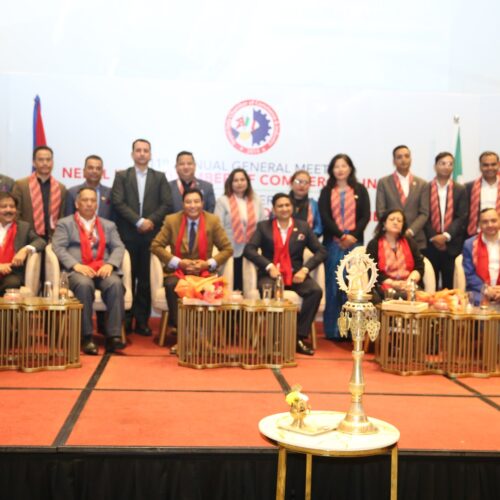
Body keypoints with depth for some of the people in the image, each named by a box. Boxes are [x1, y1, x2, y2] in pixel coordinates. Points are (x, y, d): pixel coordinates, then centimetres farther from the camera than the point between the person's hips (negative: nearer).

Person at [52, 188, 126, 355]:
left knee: (115, 284, -32)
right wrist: (76, 265, -16)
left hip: (104, 270, 2)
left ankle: (114, 336, -32)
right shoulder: (65, 223, 16)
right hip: (77, 270, -2)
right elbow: (58, 248, 1)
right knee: (84, 285, -37)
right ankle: (87, 337, -30)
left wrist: (110, 264, -11)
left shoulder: (109, 225, 25)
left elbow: (118, 247, 11)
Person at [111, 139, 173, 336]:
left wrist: (151, 220, -10)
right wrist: (138, 221, -12)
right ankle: (126, 319, 9)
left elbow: (167, 204, 3)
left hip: (150, 235, 1)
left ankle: (142, 320, 7)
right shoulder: (122, 176, 8)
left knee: (146, 280, 1)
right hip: (128, 235, -1)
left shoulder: (160, 177, 11)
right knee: (127, 278, 1)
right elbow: (118, 202, -3)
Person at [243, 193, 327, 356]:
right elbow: (249, 249, -3)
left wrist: (305, 269, -10)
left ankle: (299, 336, -19)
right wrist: (269, 266, -17)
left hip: (295, 275, 2)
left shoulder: (303, 227, 11)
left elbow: (321, 251, 6)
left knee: (316, 291, -27)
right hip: (271, 275, -2)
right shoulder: (263, 227, 8)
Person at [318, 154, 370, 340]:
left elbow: (365, 216, 2)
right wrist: (342, 235, -13)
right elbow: (325, 217, -1)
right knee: (333, 286, 1)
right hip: (333, 243, 0)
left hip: (355, 243, 0)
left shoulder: (360, 190, 9)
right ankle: (333, 330, 5)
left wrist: (353, 236, -12)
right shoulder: (326, 191, 10)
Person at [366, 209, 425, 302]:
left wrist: (409, 282, -11)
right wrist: (392, 283, -15)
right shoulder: (374, 244, 6)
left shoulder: (409, 242, 16)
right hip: (384, 289, -2)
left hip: (408, 288, 3)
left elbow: (419, 266, 8)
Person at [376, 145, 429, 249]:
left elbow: (424, 213, 5)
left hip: (416, 239, 1)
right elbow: (381, 212, 1)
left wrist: (410, 231, -10)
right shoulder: (383, 182, 6)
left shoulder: (421, 184, 10)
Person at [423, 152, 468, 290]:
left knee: (449, 285, 2)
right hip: (430, 244, -1)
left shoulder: (460, 190, 8)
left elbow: (462, 217, 1)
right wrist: (433, 237, -8)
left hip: (452, 245, 1)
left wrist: (446, 236, -11)